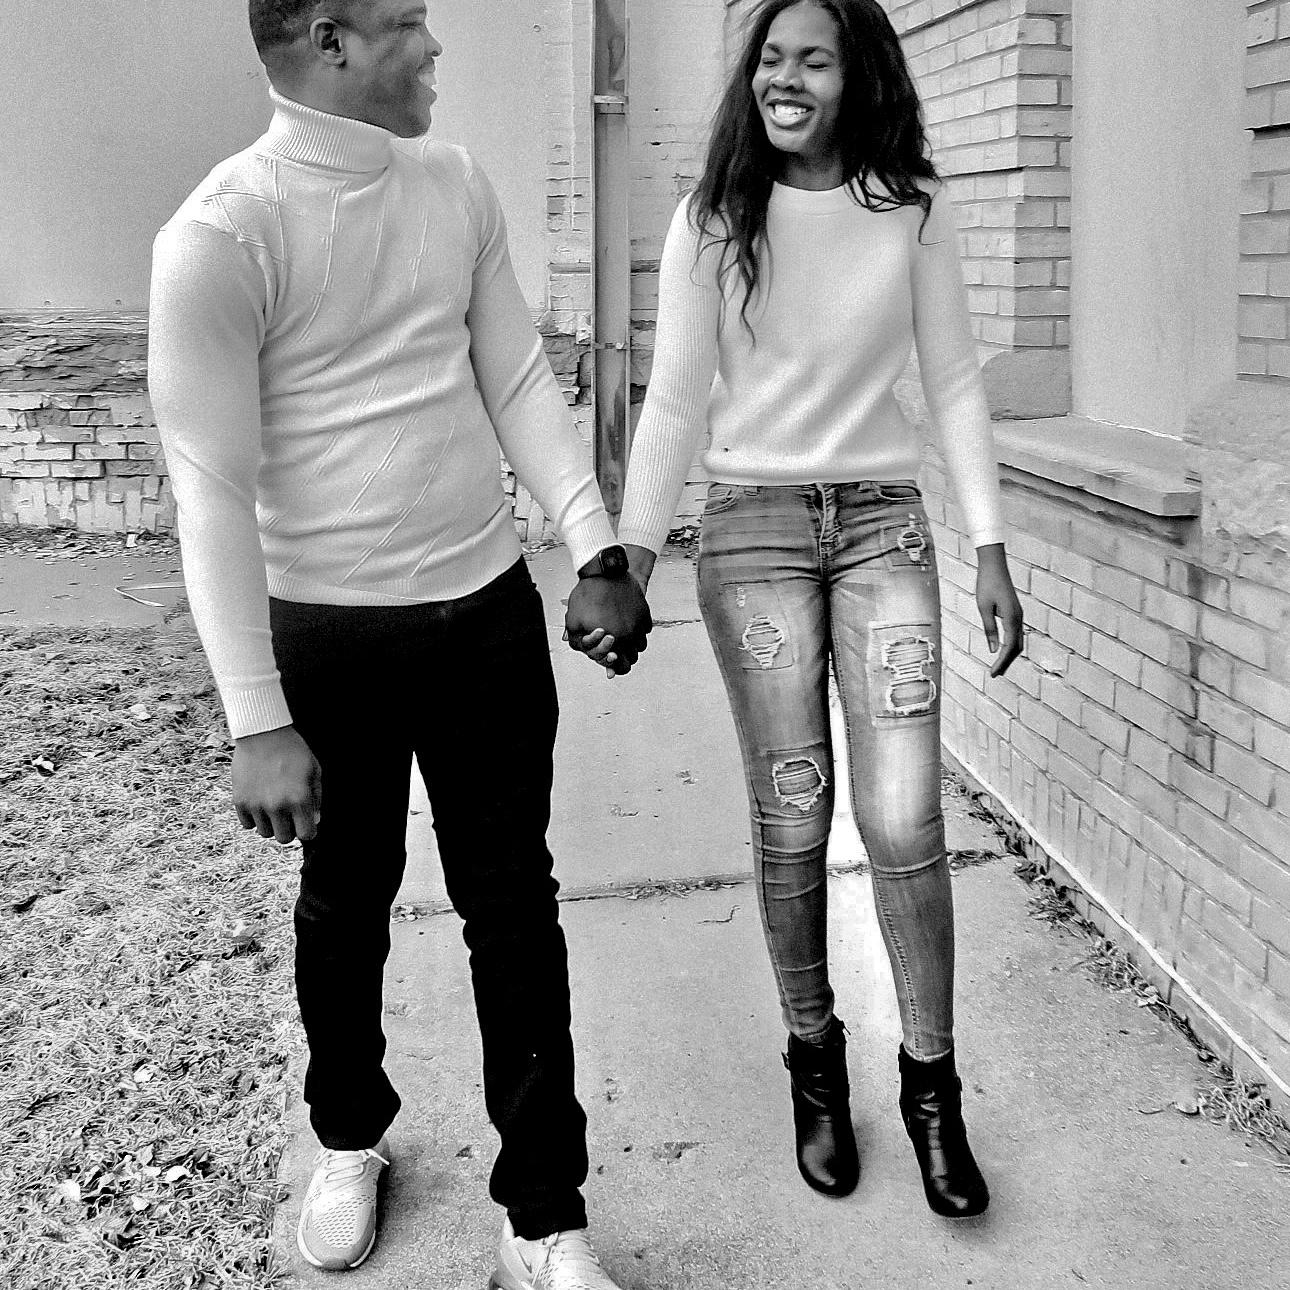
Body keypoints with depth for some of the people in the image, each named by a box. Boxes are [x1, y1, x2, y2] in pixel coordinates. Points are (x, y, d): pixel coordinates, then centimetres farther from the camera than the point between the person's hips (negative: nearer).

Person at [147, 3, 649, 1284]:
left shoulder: (456, 185, 4)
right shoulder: (221, 234, -14)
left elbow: (518, 377, 8)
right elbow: (213, 491, -15)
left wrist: (596, 550, -1)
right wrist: (258, 722, -17)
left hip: (490, 612, 4)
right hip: (330, 634, -4)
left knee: (515, 908, 7)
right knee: (345, 903, 15)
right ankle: (349, 1139, 43)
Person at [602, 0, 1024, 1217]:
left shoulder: (911, 211, 3)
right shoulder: (712, 220, 1)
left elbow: (954, 384, 6)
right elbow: (674, 401, 1)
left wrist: (990, 551, 0)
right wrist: (632, 557, -7)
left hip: (884, 525, 1)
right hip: (752, 529, 0)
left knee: (904, 820, -6)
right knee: (792, 820, 3)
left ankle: (930, 1085, 13)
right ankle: (815, 1060, 23)